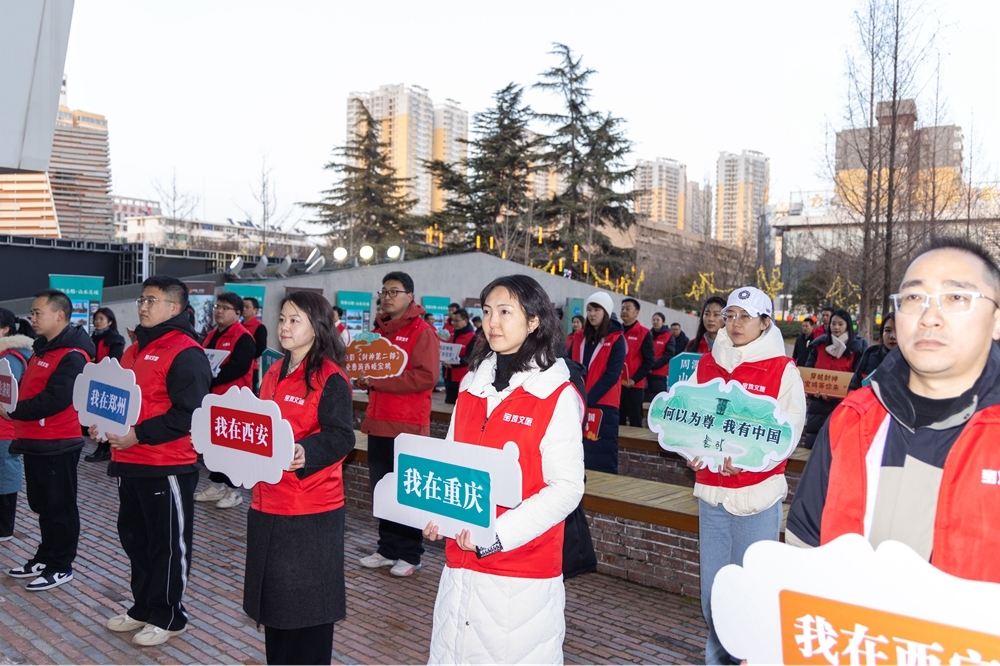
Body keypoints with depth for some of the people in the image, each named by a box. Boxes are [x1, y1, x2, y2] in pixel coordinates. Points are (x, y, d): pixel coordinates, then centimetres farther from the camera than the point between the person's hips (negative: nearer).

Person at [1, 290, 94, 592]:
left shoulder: (71, 356, -18)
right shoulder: (41, 349, 14)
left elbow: (54, 400, -25)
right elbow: (29, 390, 16)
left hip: (57, 444, -9)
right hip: (34, 442, 9)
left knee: (60, 506, 3)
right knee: (42, 504, 19)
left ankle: (61, 566, 13)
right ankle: (46, 557, 31)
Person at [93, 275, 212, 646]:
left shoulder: (186, 353, -16)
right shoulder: (136, 349, 15)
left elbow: (189, 413, -22)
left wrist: (139, 434, -24)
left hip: (168, 467, -9)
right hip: (130, 463, 10)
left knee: (168, 543, 4)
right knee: (134, 537, 19)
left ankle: (168, 617, 19)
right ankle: (143, 607, 35)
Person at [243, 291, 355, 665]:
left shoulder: (330, 378, -12)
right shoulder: (273, 374, 12)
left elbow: (341, 437, -19)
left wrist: (305, 454, -34)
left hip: (312, 510, -8)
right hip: (268, 503, 8)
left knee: (308, 599, 4)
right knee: (272, 594, 18)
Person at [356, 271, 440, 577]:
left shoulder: (422, 331, -8)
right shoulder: (379, 330, 16)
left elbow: (426, 377, -19)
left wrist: (379, 381, -19)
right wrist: (363, 378, 1)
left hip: (408, 426, -7)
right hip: (378, 422, 7)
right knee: (381, 490, 13)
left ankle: (410, 555, 14)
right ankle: (388, 548, 26)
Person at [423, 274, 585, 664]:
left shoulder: (557, 395, -9)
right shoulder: (472, 385, 8)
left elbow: (567, 487, -13)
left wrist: (498, 534, -21)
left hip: (522, 573, -5)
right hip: (461, 563, 5)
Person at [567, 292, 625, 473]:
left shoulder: (616, 339, -2)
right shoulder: (579, 337, 12)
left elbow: (612, 375, -11)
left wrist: (588, 399, -17)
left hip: (603, 405, -5)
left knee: (602, 460, -2)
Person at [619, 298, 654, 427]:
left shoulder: (644, 333, -2)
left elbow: (648, 361, -6)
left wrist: (635, 379, -15)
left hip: (634, 385, -5)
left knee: (635, 421, 1)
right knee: (617, 420, 10)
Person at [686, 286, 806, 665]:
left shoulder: (782, 370, -3)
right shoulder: (706, 365, 9)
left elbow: (787, 432, -10)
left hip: (758, 491, -4)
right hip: (711, 490, 4)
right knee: (712, 583, 12)